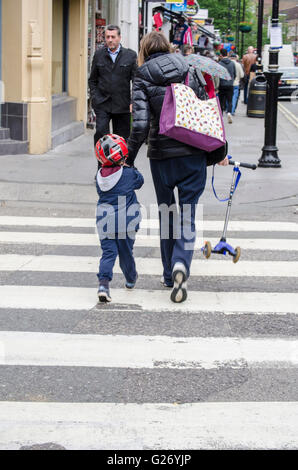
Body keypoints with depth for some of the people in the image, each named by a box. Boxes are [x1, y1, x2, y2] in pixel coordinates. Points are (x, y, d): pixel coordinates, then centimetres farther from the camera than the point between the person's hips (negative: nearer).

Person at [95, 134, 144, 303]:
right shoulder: (129, 174, -11)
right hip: (126, 222, -2)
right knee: (126, 251, 17)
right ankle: (131, 279, 39)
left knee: (108, 252, 1)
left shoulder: (100, 176, 0)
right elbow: (140, 180, 9)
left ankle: (103, 283, -20)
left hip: (105, 222, 2)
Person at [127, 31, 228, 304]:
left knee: (166, 213, 15)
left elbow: (141, 125, -15)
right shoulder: (187, 70, 4)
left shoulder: (142, 79, -4)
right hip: (193, 154, 1)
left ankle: (170, 275, 22)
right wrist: (219, 150, 13)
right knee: (188, 214, 4)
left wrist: (128, 159, -3)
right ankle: (181, 264, -20)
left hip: (162, 156, -1)